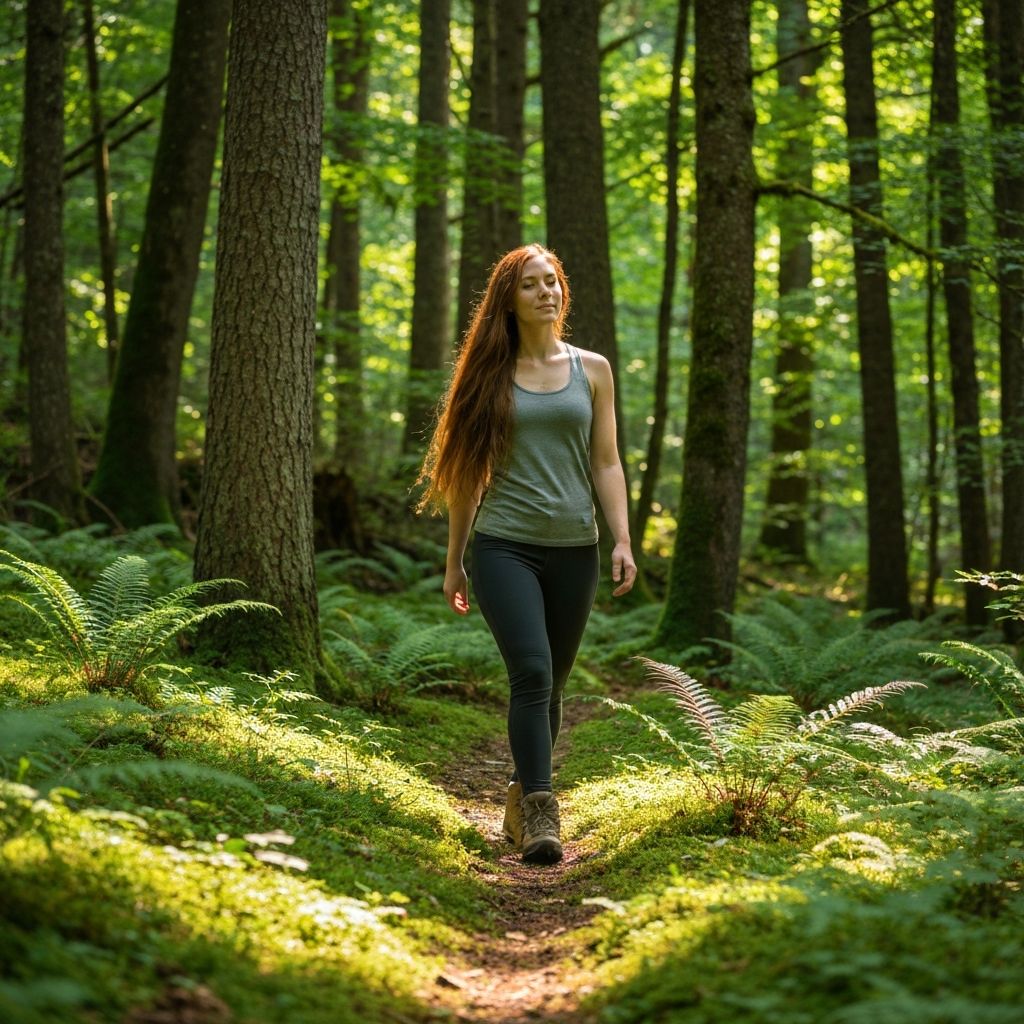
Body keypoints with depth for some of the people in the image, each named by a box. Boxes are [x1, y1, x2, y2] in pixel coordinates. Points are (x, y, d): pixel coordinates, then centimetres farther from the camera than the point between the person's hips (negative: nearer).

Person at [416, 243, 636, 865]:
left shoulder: (592, 369, 10)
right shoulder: (490, 375, 6)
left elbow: (606, 463, 8)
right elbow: (469, 472, 10)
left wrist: (622, 540, -4)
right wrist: (455, 559, 11)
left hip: (573, 549, 2)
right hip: (505, 545, -2)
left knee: (550, 686, 9)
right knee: (531, 674, -18)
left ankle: (521, 803, 25)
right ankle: (541, 816, -20)